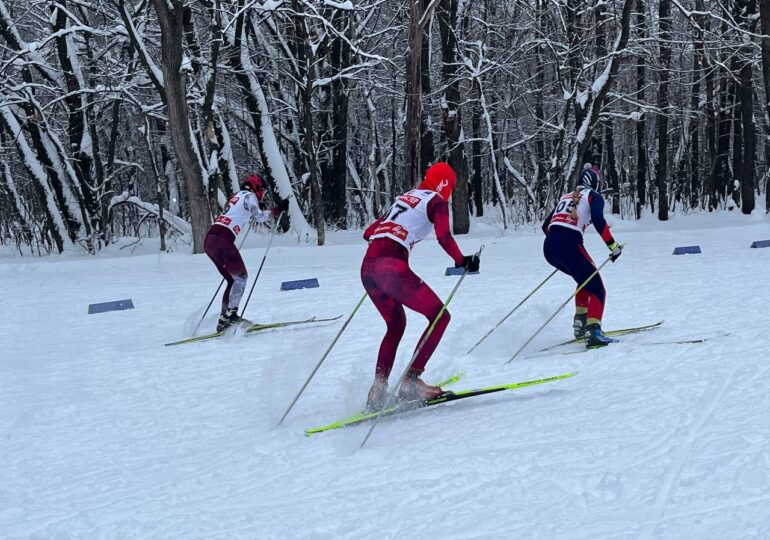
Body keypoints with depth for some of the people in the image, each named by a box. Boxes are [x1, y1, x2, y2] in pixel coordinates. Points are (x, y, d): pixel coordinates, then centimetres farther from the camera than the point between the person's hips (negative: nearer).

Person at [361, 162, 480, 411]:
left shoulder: (405, 197, 27)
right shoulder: (437, 201, 7)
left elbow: (368, 233, 28)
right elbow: (444, 237, -11)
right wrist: (462, 260, 3)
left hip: (368, 268, 8)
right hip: (392, 267, -8)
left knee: (396, 325, 26)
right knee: (440, 316, 6)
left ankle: (379, 387, 14)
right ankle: (411, 381, -4)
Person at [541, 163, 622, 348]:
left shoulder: (566, 197, 28)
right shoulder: (594, 196, 10)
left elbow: (546, 225, 28)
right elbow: (598, 220, -11)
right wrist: (612, 245, -6)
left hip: (549, 248, 7)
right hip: (569, 245, -7)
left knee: (586, 278, 29)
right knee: (597, 289, 1)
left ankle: (580, 323, 21)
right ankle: (593, 331, -21)